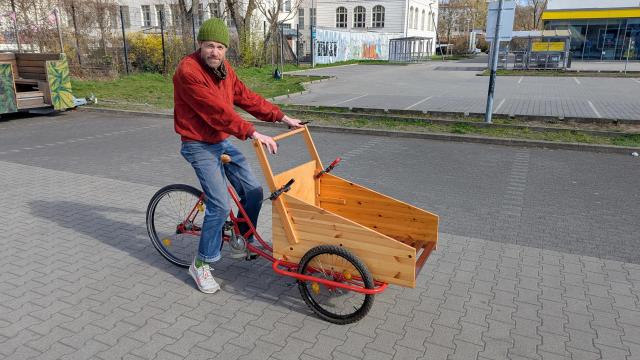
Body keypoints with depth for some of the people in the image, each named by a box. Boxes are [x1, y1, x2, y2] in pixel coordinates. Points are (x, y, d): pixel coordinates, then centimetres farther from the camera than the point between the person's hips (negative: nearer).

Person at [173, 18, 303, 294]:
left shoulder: (224, 68, 5)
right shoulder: (188, 71, -20)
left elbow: (246, 97, 7)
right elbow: (216, 111, -28)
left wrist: (281, 117, 3)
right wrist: (252, 133, -32)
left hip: (222, 141, 8)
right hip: (199, 146, -8)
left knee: (253, 191, 6)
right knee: (220, 205, -14)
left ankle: (244, 239, 31)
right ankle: (201, 265, 4)